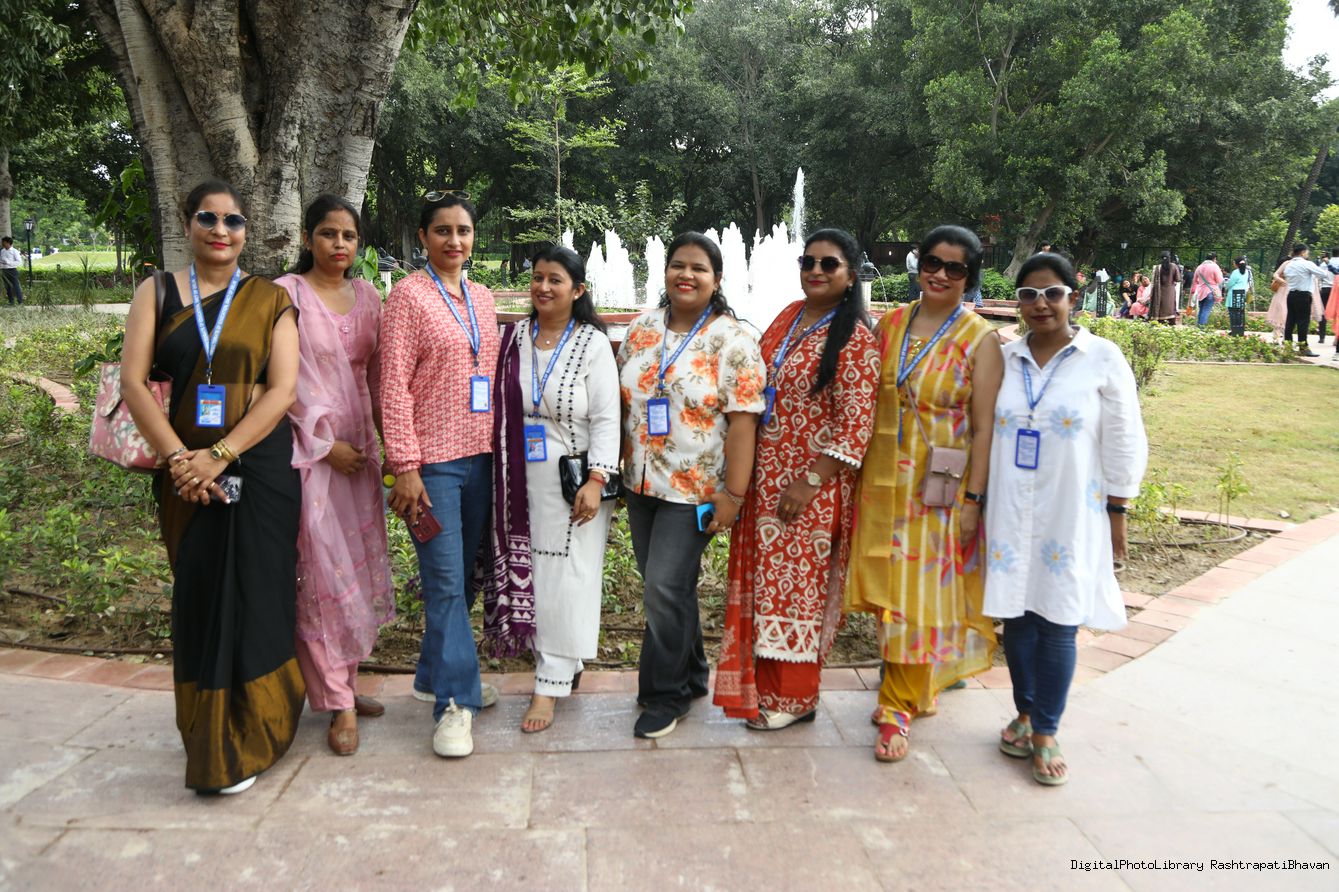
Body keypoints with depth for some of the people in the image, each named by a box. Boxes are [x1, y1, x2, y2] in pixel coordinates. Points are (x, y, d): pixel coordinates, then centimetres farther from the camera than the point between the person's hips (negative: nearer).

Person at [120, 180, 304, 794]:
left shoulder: (269, 300, 5)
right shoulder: (158, 293, 8)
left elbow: (283, 388, -5)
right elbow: (132, 381, -1)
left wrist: (219, 455, -16)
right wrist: (179, 458, -14)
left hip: (258, 466, -1)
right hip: (185, 470, 2)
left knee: (252, 596, -2)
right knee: (198, 597, 6)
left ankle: (239, 747, 10)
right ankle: (205, 737, 20)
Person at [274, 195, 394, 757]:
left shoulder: (366, 296, 10)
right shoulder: (287, 294, -6)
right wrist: (325, 445, -11)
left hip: (359, 446, 6)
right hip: (309, 448, -5)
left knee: (360, 566, 9)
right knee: (324, 572, -3)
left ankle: (346, 681, 24)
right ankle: (338, 702, 6)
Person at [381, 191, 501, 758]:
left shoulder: (482, 298, 13)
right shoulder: (409, 295, -5)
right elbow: (395, 386, -10)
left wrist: (501, 447, 13)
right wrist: (405, 465, -14)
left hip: (480, 456, 6)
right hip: (432, 459, -6)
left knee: (461, 576, 13)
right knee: (445, 581, -5)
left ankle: (436, 675, 30)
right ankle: (454, 702, 3)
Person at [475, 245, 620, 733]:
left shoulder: (592, 344, -6)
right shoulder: (513, 339, 7)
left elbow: (606, 419, -9)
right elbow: (498, 409, 12)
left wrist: (595, 481, -16)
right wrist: (502, 479, 9)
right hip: (521, 482, 5)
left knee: (564, 579, 0)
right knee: (527, 576, 9)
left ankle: (550, 685, 8)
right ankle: (563, 665, 27)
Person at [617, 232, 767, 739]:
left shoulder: (733, 341, -9)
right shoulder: (641, 330, 7)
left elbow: (743, 421, -14)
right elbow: (622, 401, 13)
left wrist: (733, 493, -18)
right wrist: (619, 466, 11)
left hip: (695, 489, -6)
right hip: (642, 484, 6)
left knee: (666, 587, -6)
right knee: (662, 587, 14)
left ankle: (666, 694, 13)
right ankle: (691, 676, 33)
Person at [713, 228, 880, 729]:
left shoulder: (855, 339, -13)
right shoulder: (789, 317, 9)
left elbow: (855, 424, -17)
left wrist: (809, 484, -19)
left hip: (808, 485, -6)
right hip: (764, 476, 7)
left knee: (795, 581, 4)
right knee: (765, 577, 13)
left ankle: (793, 698, 21)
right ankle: (763, 682, 29)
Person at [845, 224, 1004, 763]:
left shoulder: (980, 340, -6)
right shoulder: (891, 324, 6)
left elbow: (984, 428, -9)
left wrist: (972, 499, -13)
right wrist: (861, 472, 7)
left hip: (940, 489, -4)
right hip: (884, 478, 4)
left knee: (922, 593, 2)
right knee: (890, 591, 12)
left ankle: (900, 706, 13)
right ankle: (915, 686, 32)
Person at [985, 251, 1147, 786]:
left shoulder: (1102, 358, -3)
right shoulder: (1005, 359, 6)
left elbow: (1124, 443, -1)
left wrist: (1116, 512, -2)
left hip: (1071, 516, -3)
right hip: (1011, 515, 3)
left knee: (1057, 623, 0)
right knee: (1017, 616, 9)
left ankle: (1045, 731, 15)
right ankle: (1025, 713, 28)